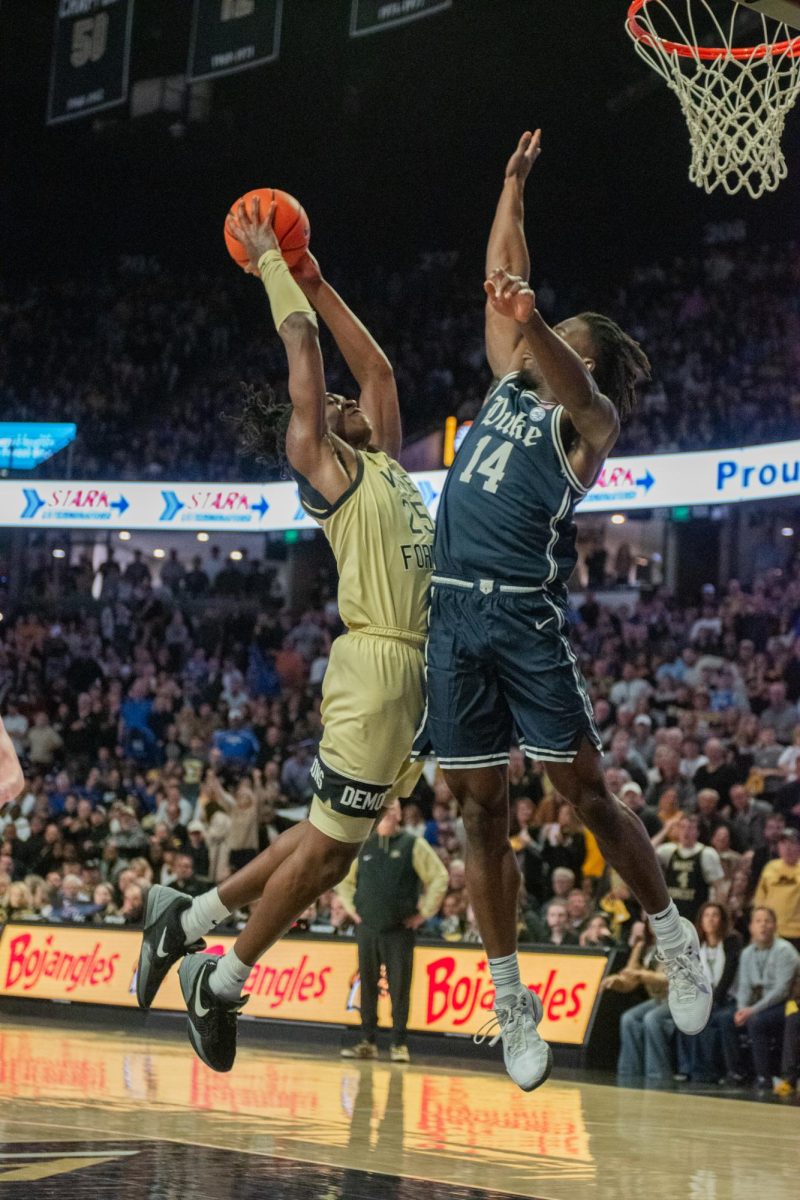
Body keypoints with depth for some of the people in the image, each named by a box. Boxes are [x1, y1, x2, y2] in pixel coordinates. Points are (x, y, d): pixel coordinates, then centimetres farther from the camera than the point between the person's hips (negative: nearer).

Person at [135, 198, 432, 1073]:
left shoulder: (379, 461, 21)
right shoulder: (323, 463, -1)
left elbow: (376, 368, 28)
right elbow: (302, 348, -2)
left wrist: (314, 281, 28)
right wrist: (271, 265, 8)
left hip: (417, 667, 9)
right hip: (378, 666, -9)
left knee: (335, 842, 12)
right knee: (329, 839, -4)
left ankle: (190, 919, 22)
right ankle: (222, 982, 8)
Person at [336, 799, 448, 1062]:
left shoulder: (413, 845, -1)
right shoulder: (363, 846, 10)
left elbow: (439, 877, -3)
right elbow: (344, 879, 23)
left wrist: (423, 912, -5)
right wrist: (351, 908, 11)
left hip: (400, 930, -3)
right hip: (367, 929, 3)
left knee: (399, 988, -3)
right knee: (367, 986, 5)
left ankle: (399, 1044, 2)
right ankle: (367, 1042, 11)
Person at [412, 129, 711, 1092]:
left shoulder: (589, 418, 1)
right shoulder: (507, 387, 19)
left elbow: (575, 391, -23)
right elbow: (502, 282, 26)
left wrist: (532, 327, -42)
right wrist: (514, 183, 26)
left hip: (525, 616, -6)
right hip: (452, 616, 6)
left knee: (585, 794, -3)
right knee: (480, 811, 5)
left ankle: (673, 938, 15)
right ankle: (511, 1001, 10)